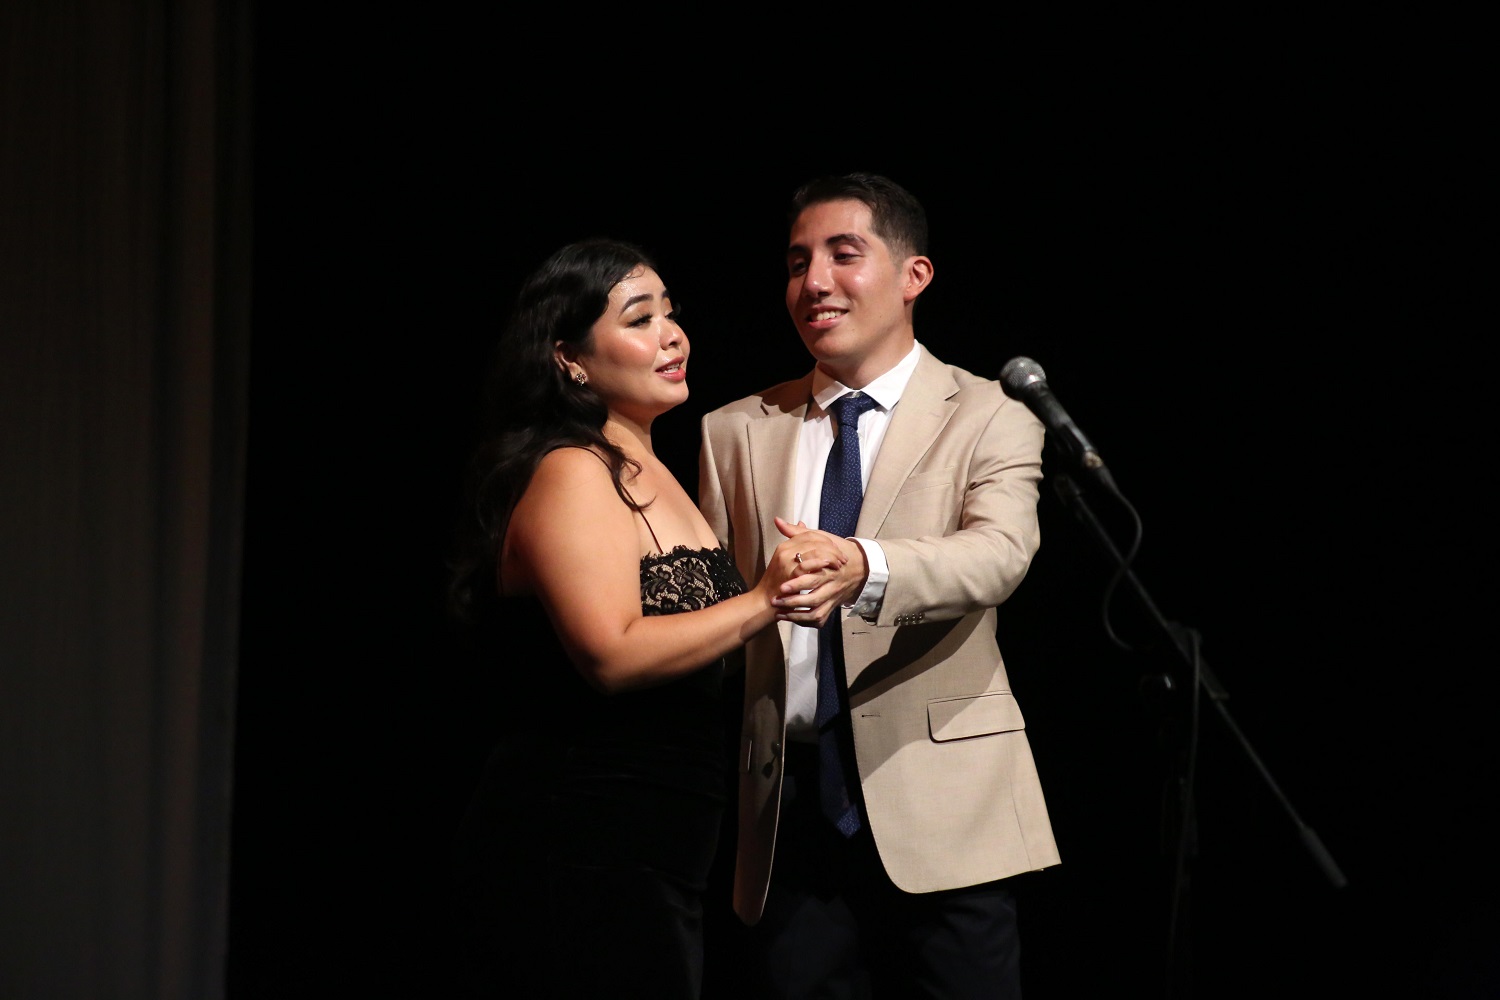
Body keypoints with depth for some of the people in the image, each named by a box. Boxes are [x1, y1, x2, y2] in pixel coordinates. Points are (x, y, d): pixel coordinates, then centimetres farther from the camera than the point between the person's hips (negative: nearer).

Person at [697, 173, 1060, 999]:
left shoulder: (989, 417, 2)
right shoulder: (735, 433, 14)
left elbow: (999, 553, -17)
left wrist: (863, 568, -37)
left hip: (938, 802, -3)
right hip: (788, 807, 3)